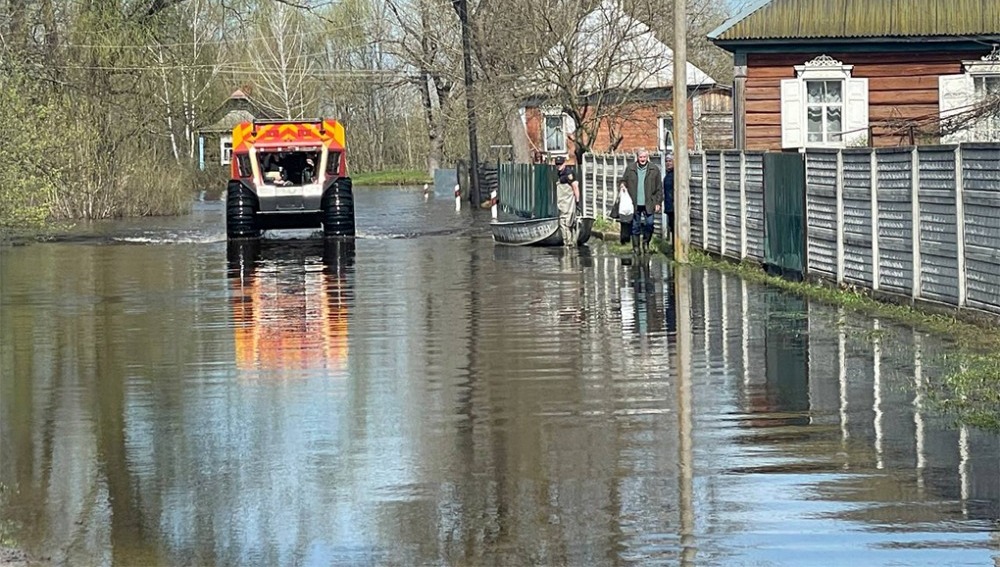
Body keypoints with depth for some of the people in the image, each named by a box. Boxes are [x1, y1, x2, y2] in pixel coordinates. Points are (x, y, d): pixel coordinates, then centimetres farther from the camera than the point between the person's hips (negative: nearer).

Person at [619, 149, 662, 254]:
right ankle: (636, 246, 15)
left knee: (649, 224, -8)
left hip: (648, 204, -1)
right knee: (635, 226, 5)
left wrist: (658, 203, -1)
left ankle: (646, 242, 16)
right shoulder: (630, 168, 5)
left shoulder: (654, 169, 3)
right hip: (634, 203, 1)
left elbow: (659, 188, 4)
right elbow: (623, 181, 15)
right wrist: (622, 186, -9)